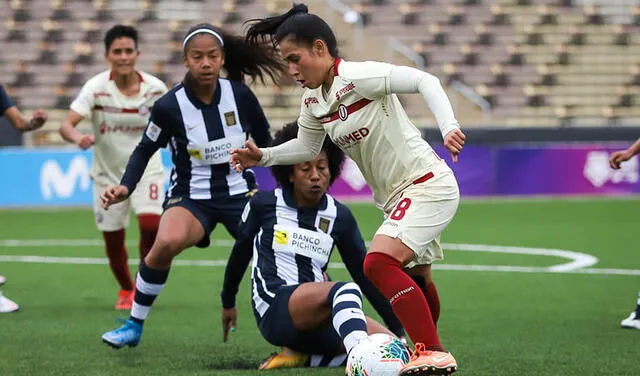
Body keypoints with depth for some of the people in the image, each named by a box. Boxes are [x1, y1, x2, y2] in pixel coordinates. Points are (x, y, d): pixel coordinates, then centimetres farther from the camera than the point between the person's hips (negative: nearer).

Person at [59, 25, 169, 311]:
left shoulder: (155, 88, -11)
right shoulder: (96, 88, -17)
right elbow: (66, 124, -27)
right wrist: (78, 137, -47)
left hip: (146, 169, 0)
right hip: (108, 174, 0)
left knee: (150, 224, -23)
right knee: (113, 241, 7)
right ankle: (126, 290, 35)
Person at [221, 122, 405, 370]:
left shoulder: (339, 217, 10)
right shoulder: (264, 204, 3)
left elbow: (365, 275, 13)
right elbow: (241, 251, 18)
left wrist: (398, 329, 10)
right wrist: (228, 302, 29)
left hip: (317, 317, 5)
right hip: (274, 309, -5)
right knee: (346, 291, -34)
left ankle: (301, 357, -7)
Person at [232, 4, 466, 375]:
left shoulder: (358, 77, -20)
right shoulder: (313, 100, 5)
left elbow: (425, 80, -25)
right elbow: (308, 147, 21)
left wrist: (449, 126, -37)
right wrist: (263, 157, 6)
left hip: (427, 184, -10)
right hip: (398, 197, 10)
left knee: (379, 263, -25)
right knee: (416, 278, 24)